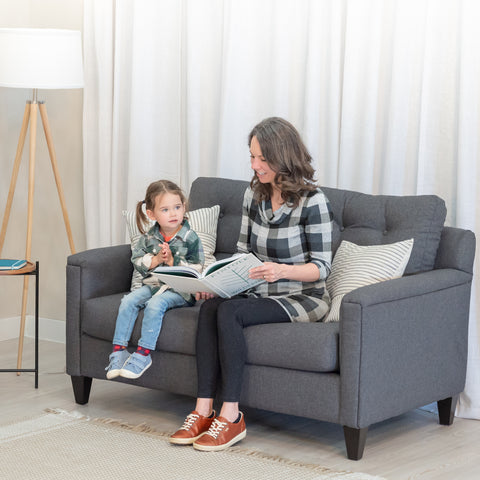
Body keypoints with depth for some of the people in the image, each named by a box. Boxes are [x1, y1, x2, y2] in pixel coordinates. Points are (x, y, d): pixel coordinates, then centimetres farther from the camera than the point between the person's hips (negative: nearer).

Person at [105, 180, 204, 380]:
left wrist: (172, 261, -17)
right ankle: (119, 350, -16)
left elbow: (196, 268, -8)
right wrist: (155, 260, -13)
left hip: (179, 289, -5)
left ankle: (143, 354, -27)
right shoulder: (149, 237, 4)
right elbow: (137, 262, 4)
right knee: (128, 301, -18)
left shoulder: (190, 238, -7)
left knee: (155, 304, -31)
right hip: (152, 284, 5)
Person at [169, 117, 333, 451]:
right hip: (261, 294, 6)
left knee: (229, 311, -30)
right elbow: (243, 251, 14)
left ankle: (231, 416, -26)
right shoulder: (254, 194, 7)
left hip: (303, 299, -6)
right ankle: (204, 411, -28)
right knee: (211, 306, -25)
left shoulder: (312, 201, -13)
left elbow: (321, 267, -13)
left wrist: (282, 270, -31)